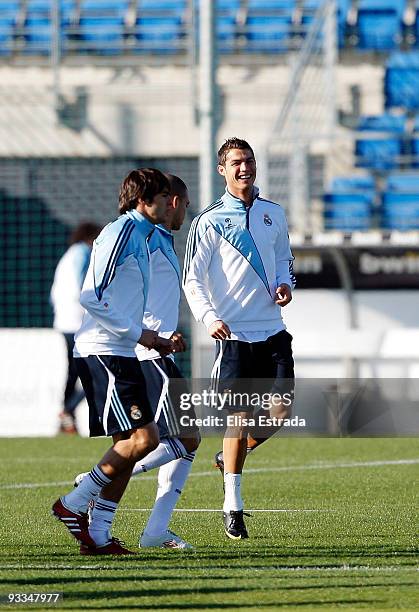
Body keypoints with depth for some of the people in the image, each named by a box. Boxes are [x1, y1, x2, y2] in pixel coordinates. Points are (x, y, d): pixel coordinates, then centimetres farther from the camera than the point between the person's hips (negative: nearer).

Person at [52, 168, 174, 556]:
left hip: (117, 353, 10)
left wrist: (154, 340, 17)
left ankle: (98, 535, 7)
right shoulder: (121, 232, -11)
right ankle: (73, 505, -5)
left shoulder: (139, 236, 20)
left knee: (130, 443, 7)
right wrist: (137, 334, -16)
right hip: (104, 352, -10)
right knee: (143, 437, -15)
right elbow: (92, 297, -19)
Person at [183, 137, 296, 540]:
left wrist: (285, 284, 3)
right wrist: (209, 317, -20)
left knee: (281, 411, -3)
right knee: (239, 417, -7)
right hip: (233, 334, -4)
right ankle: (232, 507, 2)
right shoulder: (209, 221, -3)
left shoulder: (273, 214, 11)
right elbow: (192, 280, -4)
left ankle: (231, 457, 25)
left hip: (272, 330, 4)